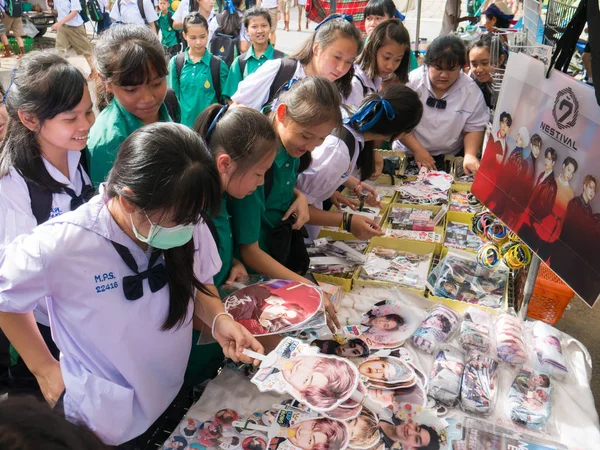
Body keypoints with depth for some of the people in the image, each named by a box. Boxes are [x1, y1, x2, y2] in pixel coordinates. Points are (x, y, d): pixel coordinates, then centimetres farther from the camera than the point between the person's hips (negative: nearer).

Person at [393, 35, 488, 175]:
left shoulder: (472, 91, -2)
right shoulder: (411, 81, -7)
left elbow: (474, 128, 2)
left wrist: (470, 155, -16)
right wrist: (417, 150, -17)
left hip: (451, 159, 1)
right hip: (407, 154, 0)